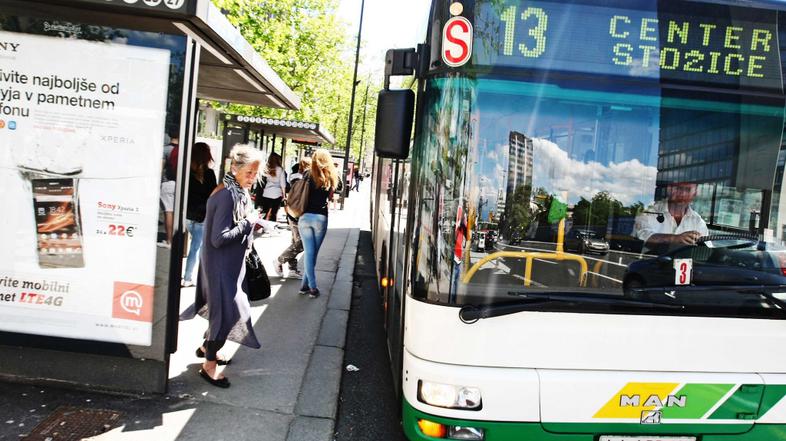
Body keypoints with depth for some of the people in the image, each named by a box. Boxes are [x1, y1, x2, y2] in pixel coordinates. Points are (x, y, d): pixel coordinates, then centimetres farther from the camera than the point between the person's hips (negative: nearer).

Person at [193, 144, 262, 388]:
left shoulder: (239, 192, 5)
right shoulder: (227, 195, -24)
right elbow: (219, 238, -27)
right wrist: (248, 223, -20)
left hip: (232, 262, 9)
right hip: (221, 264, -9)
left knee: (225, 309, 20)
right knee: (228, 311, -2)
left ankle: (207, 347, 40)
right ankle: (209, 365, 13)